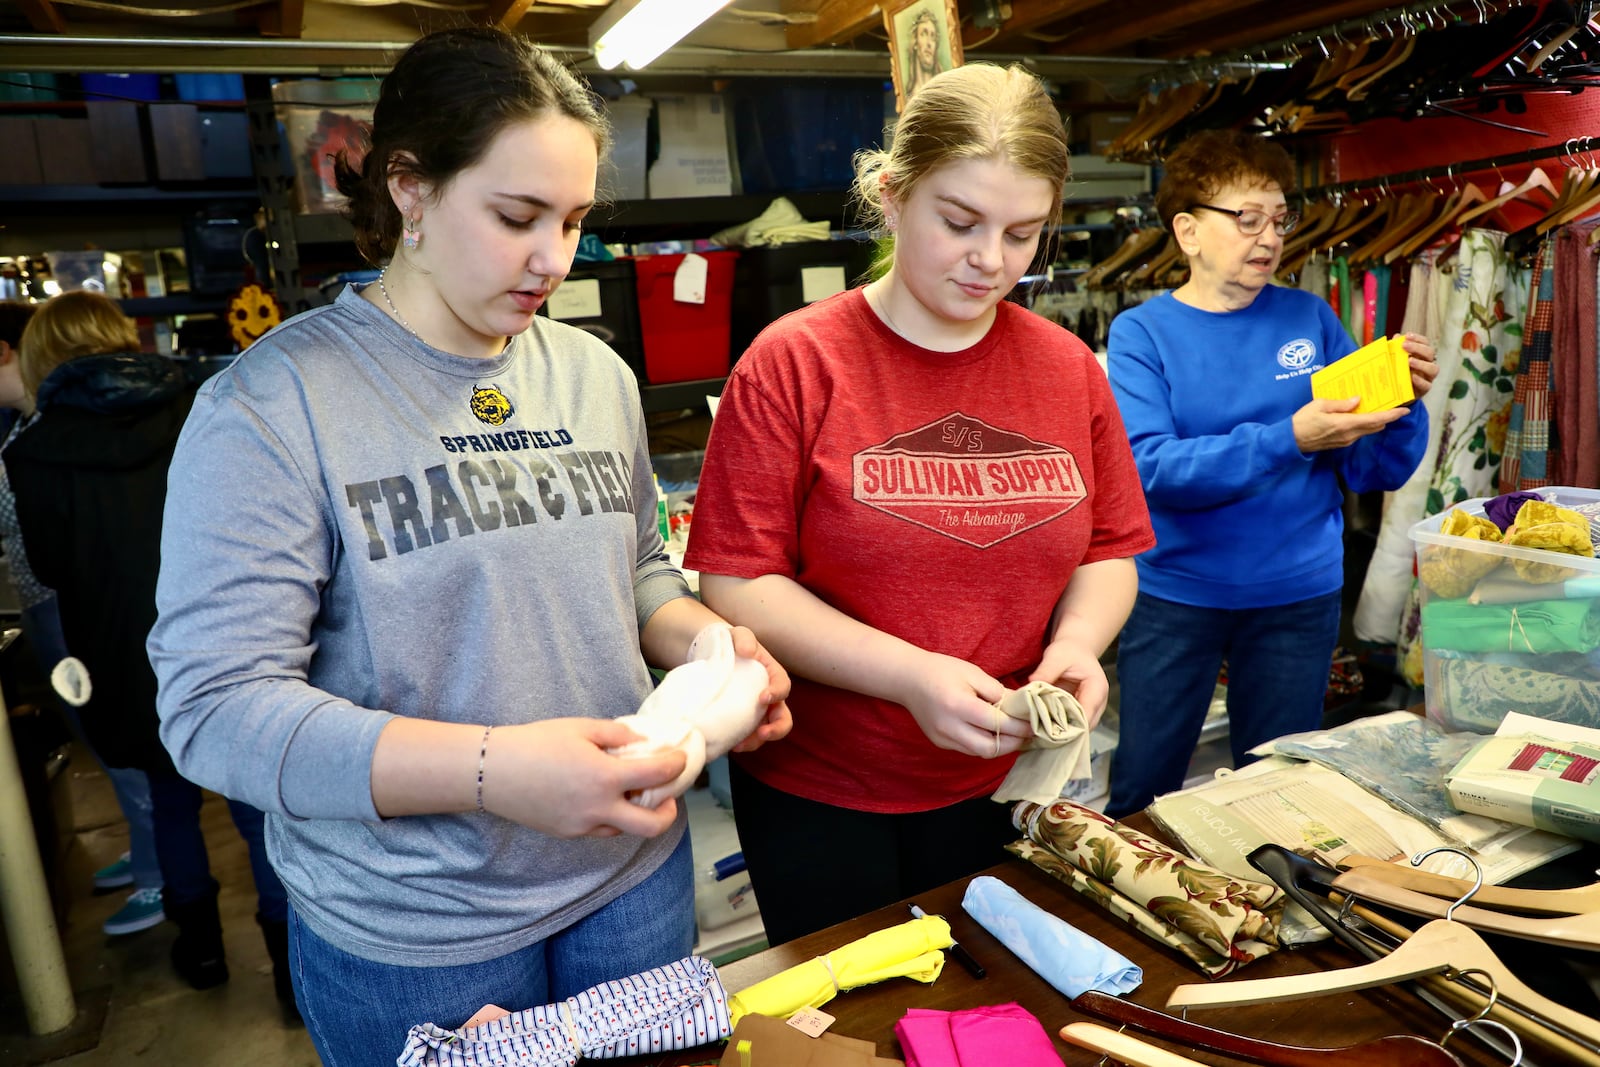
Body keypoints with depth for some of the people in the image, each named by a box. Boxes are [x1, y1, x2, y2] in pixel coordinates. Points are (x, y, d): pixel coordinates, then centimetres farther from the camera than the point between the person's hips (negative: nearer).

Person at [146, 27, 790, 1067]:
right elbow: (216, 708, -20)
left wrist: (705, 643, -10)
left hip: (633, 870, 5)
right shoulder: (270, 404, -16)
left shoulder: (598, 375, 1)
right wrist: (491, 770, -31)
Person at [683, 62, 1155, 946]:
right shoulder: (794, 362, -13)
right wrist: (909, 675, -25)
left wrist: (1079, 639, -13)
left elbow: (1110, 551, 8)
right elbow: (737, 587, -15)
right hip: (817, 796, -3)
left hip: (1004, 780, 4)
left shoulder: (1068, 368, 0)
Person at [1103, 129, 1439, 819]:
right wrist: (1288, 439, -29)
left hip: (1299, 594, 3)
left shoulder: (1310, 319, 3)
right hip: (1175, 593, -2)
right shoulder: (1142, 332, -5)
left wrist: (1403, 402, -15)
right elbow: (1151, 469, -21)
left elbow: (1377, 472, 4)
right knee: (1139, 795, 8)